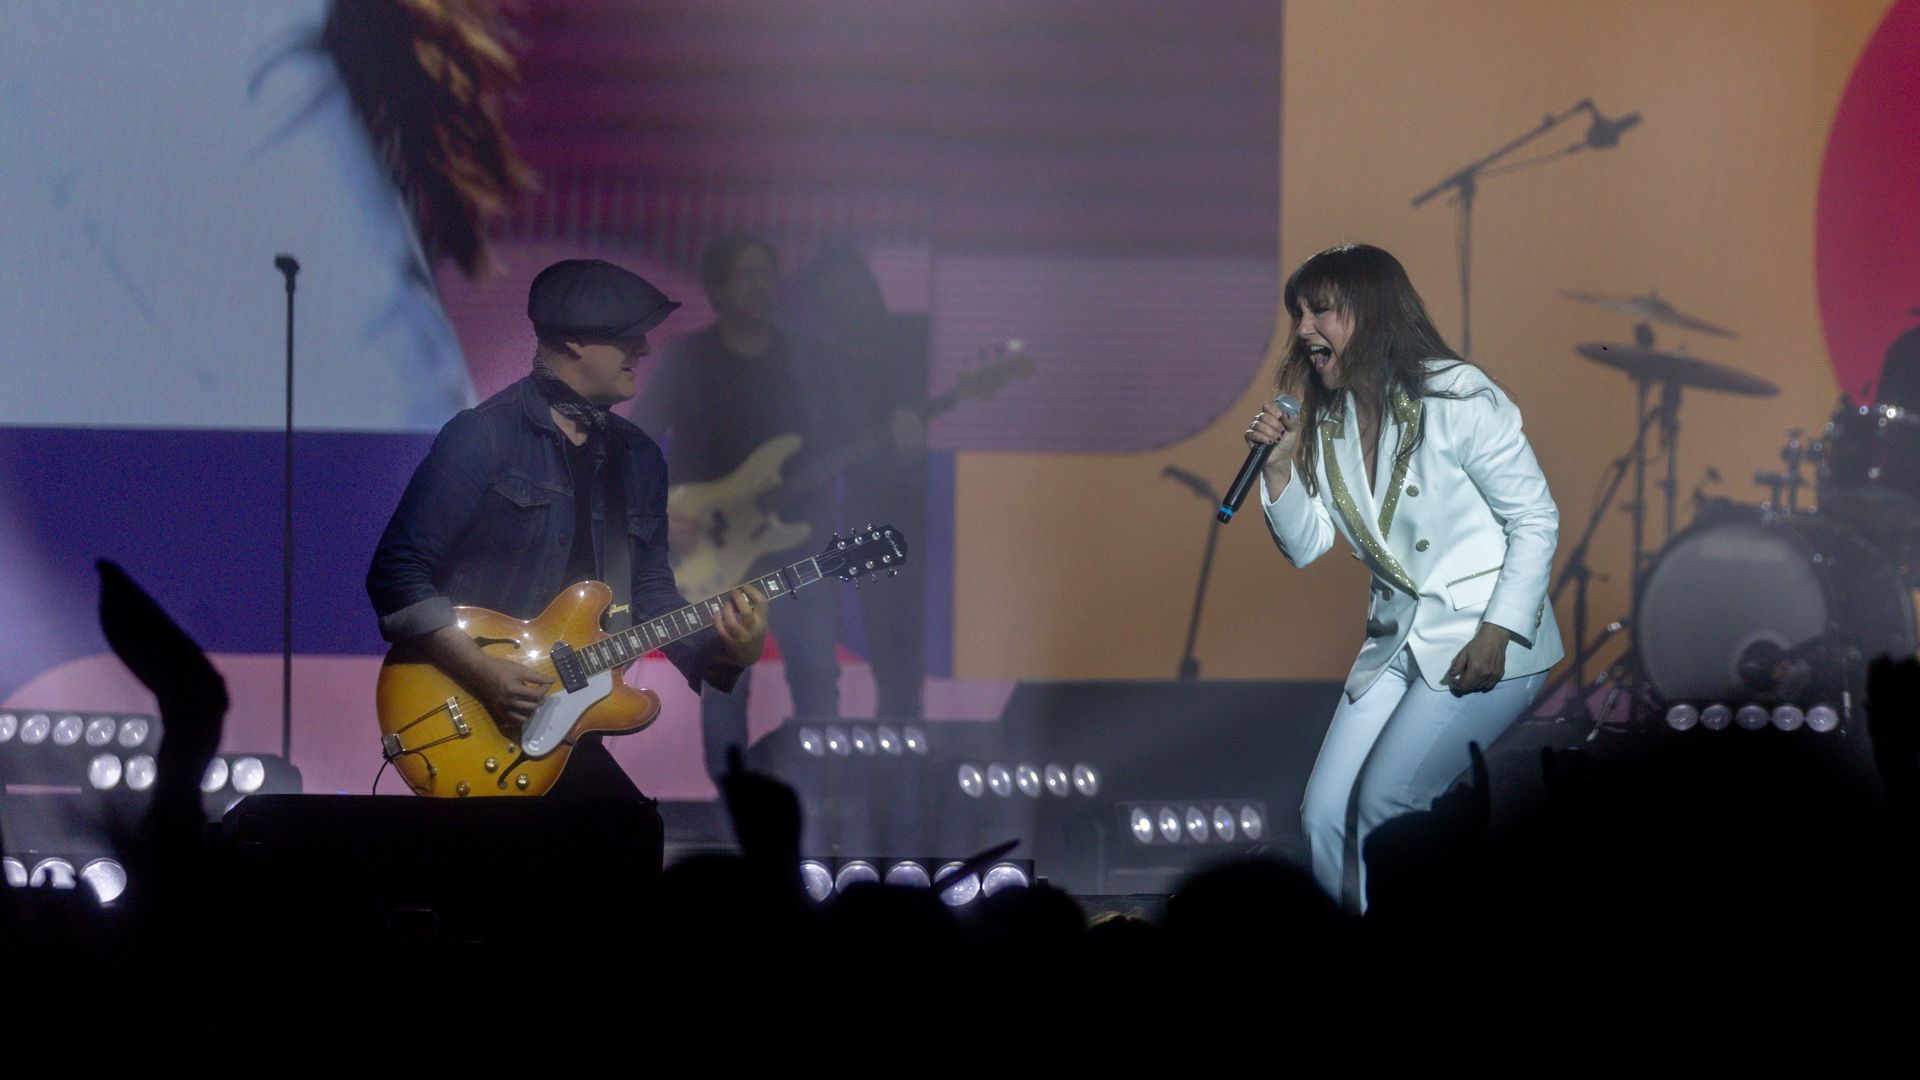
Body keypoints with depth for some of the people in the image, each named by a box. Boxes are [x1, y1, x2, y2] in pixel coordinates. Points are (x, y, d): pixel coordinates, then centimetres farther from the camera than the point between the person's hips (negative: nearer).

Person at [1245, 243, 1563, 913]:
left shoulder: (1456, 398, -12)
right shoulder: (1326, 422, 9)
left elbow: (1536, 520, -10)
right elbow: (1307, 548, 11)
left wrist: (1498, 631, -18)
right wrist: (1280, 468, -5)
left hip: (1485, 639, -7)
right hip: (1397, 643, 7)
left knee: (1383, 804, -20)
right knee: (1324, 815, -4)